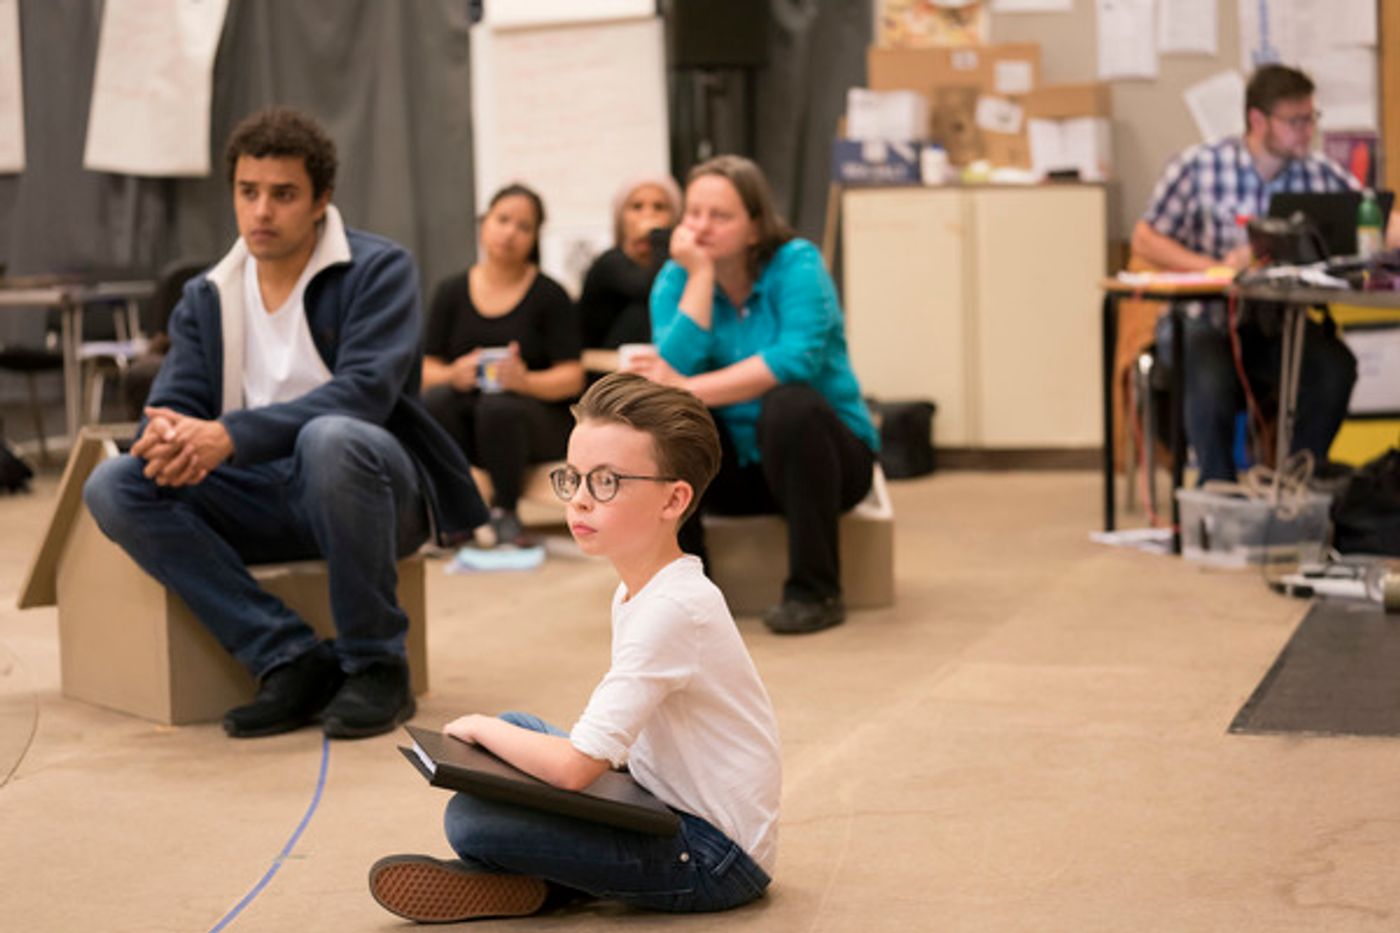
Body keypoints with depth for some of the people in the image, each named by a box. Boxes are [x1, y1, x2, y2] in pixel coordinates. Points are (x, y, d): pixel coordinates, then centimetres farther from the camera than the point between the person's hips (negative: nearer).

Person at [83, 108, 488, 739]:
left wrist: (231, 436, -33)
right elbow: (173, 402, 2)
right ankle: (289, 661, -17)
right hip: (263, 499, 5)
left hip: (365, 484, -5)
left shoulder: (379, 271, -6)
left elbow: (364, 392, -21)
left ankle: (375, 665, -20)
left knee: (330, 438, -39)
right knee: (112, 487, -18)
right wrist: (167, 438, -26)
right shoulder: (207, 296, 11)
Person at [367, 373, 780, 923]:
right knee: (516, 729, 19)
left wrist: (481, 729, -10)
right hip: (665, 807, 10)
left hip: (715, 859, -10)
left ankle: (531, 886, 7)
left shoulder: (671, 609, -25)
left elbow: (575, 767, -28)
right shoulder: (637, 589, 6)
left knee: (472, 819, -22)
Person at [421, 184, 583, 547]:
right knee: (433, 401, -30)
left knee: (499, 406, -36)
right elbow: (426, 371, 5)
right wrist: (452, 375, -19)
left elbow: (572, 378, -4)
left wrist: (526, 381, -25)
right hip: (467, 422, 3)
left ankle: (506, 513, -16)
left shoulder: (550, 295, 2)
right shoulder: (452, 292, 10)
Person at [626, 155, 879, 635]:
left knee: (789, 404, -35)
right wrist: (700, 273, -21)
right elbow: (677, 365, -20)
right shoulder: (674, 279, -2)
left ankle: (816, 590, -23)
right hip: (735, 468, 3)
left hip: (831, 456, -3)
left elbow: (798, 358, -31)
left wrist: (691, 390, -33)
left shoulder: (796, 263, -14)